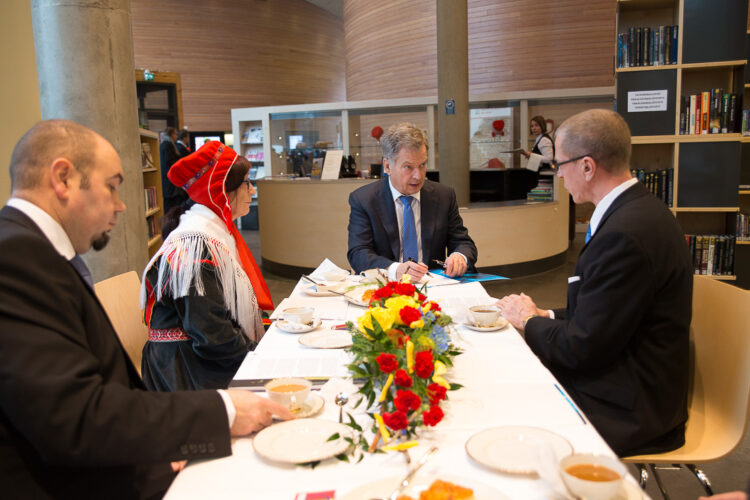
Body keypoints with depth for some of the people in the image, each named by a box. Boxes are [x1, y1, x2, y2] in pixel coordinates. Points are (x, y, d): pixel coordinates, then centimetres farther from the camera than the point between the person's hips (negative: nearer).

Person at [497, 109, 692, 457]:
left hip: (626, 410, -9)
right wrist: (545, 317, 2)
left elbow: (583, 349, -22)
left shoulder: (626, 232, -27)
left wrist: (529, 321, -5)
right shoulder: (636, 209, 6)